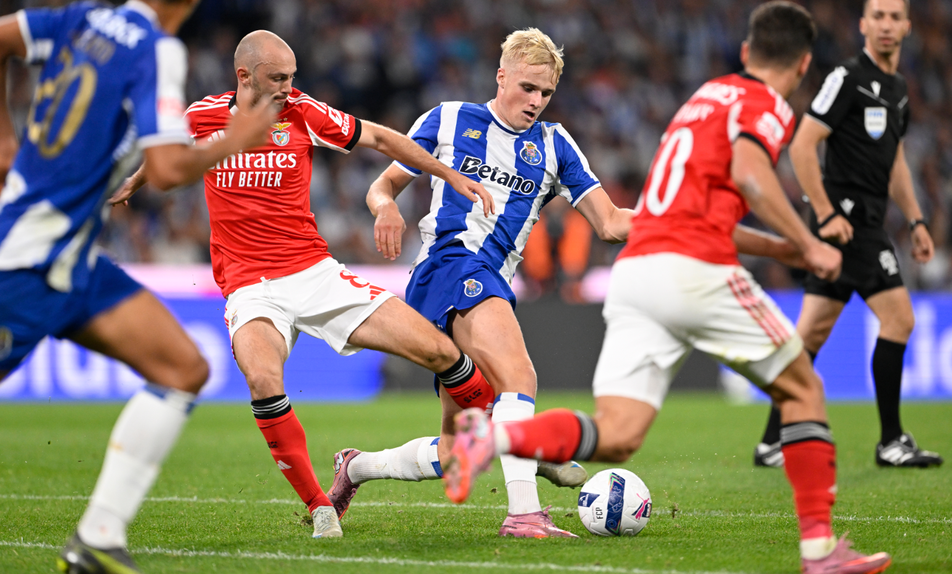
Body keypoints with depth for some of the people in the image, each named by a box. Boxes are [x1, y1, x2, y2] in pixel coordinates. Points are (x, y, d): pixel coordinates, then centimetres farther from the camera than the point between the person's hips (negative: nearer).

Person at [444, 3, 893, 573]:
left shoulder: (708, 95, 31)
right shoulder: (766, 105, 5)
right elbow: (747, 173, -17)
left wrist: (784, 250, 38)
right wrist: (808, 245, -7)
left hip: (632, 269, 7)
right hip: (695, 270, -7)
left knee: (615, 436, -4)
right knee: (803, 390, 11)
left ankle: (494, 435, -27)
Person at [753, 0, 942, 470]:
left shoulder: (898, 88, 17)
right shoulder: (848, 78, -10)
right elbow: (802, 145, -14)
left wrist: (915, 222, 21)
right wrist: (826, 214, -17)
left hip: (867, 223, 8)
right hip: (846, 217, -8)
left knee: (814, 331, 7)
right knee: (898, 319, -9)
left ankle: (774, 441, 9)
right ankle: (890, 441, -3)